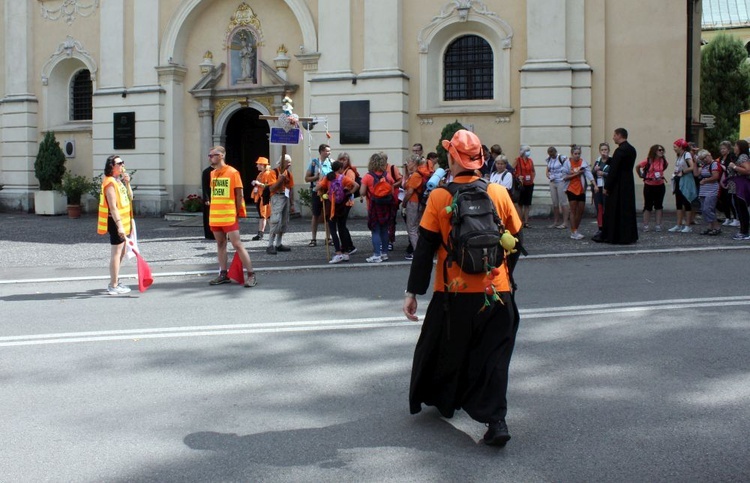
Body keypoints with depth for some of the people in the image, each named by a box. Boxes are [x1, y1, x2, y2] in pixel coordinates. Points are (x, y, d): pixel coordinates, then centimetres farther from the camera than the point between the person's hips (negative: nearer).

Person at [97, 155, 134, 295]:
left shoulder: (119, 181, 14)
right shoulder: (110, 183, -16)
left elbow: (130, 198, 14)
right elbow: (113, 207, -23)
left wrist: (127, 184, 0)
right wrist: (119, 225, -28)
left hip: (122, 221, 10)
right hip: (116, 222, -10)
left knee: (121, 252, 18)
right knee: (116, 253, -7)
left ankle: (115, 282, 28)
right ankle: (113, 286, -3)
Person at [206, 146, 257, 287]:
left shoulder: (232, 172, -8)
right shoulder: (213, 174, 11)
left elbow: (239, 194, -6)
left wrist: (237, 213, -6)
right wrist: (212, 213, 13)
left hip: (229, 216, -7)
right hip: (215, 216, 7)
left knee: (237, 244, -8)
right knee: (220, 244, 10)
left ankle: (251, 275, -6)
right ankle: (223, 274, 17)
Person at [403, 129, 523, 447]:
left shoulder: (439, 197, -7)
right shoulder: (499, 193, -1)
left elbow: (425, 248, -7)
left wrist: (413, 292, -3)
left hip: (453, 291, -1)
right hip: (496, 290, 1)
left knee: (446, 350, 19)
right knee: (494, 354, 6)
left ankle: (443, 400, 39)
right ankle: (496, 421, -5)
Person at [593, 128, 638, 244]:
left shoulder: (620, 150, -18)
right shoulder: (632, 149, 10)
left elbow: (613, 170, -19)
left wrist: (606, 186, -15)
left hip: (618, 186, -9)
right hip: (629, 185, 9)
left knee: (612, 211, -1)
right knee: (628, 210, 12)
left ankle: (608, 236, 4)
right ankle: (629, 236, 17)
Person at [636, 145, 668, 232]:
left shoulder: (663, 161, -3)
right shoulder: (648, 161, -13)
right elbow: (637, 167, 0)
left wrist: (660, 173, 12)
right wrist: (641, 175, 6)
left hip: (660, 186, 3)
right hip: (649, 186, -3)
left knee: (659, 206, 6)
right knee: (648, 206, 3)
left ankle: (658, 225, 12)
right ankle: (646, 225, 8)